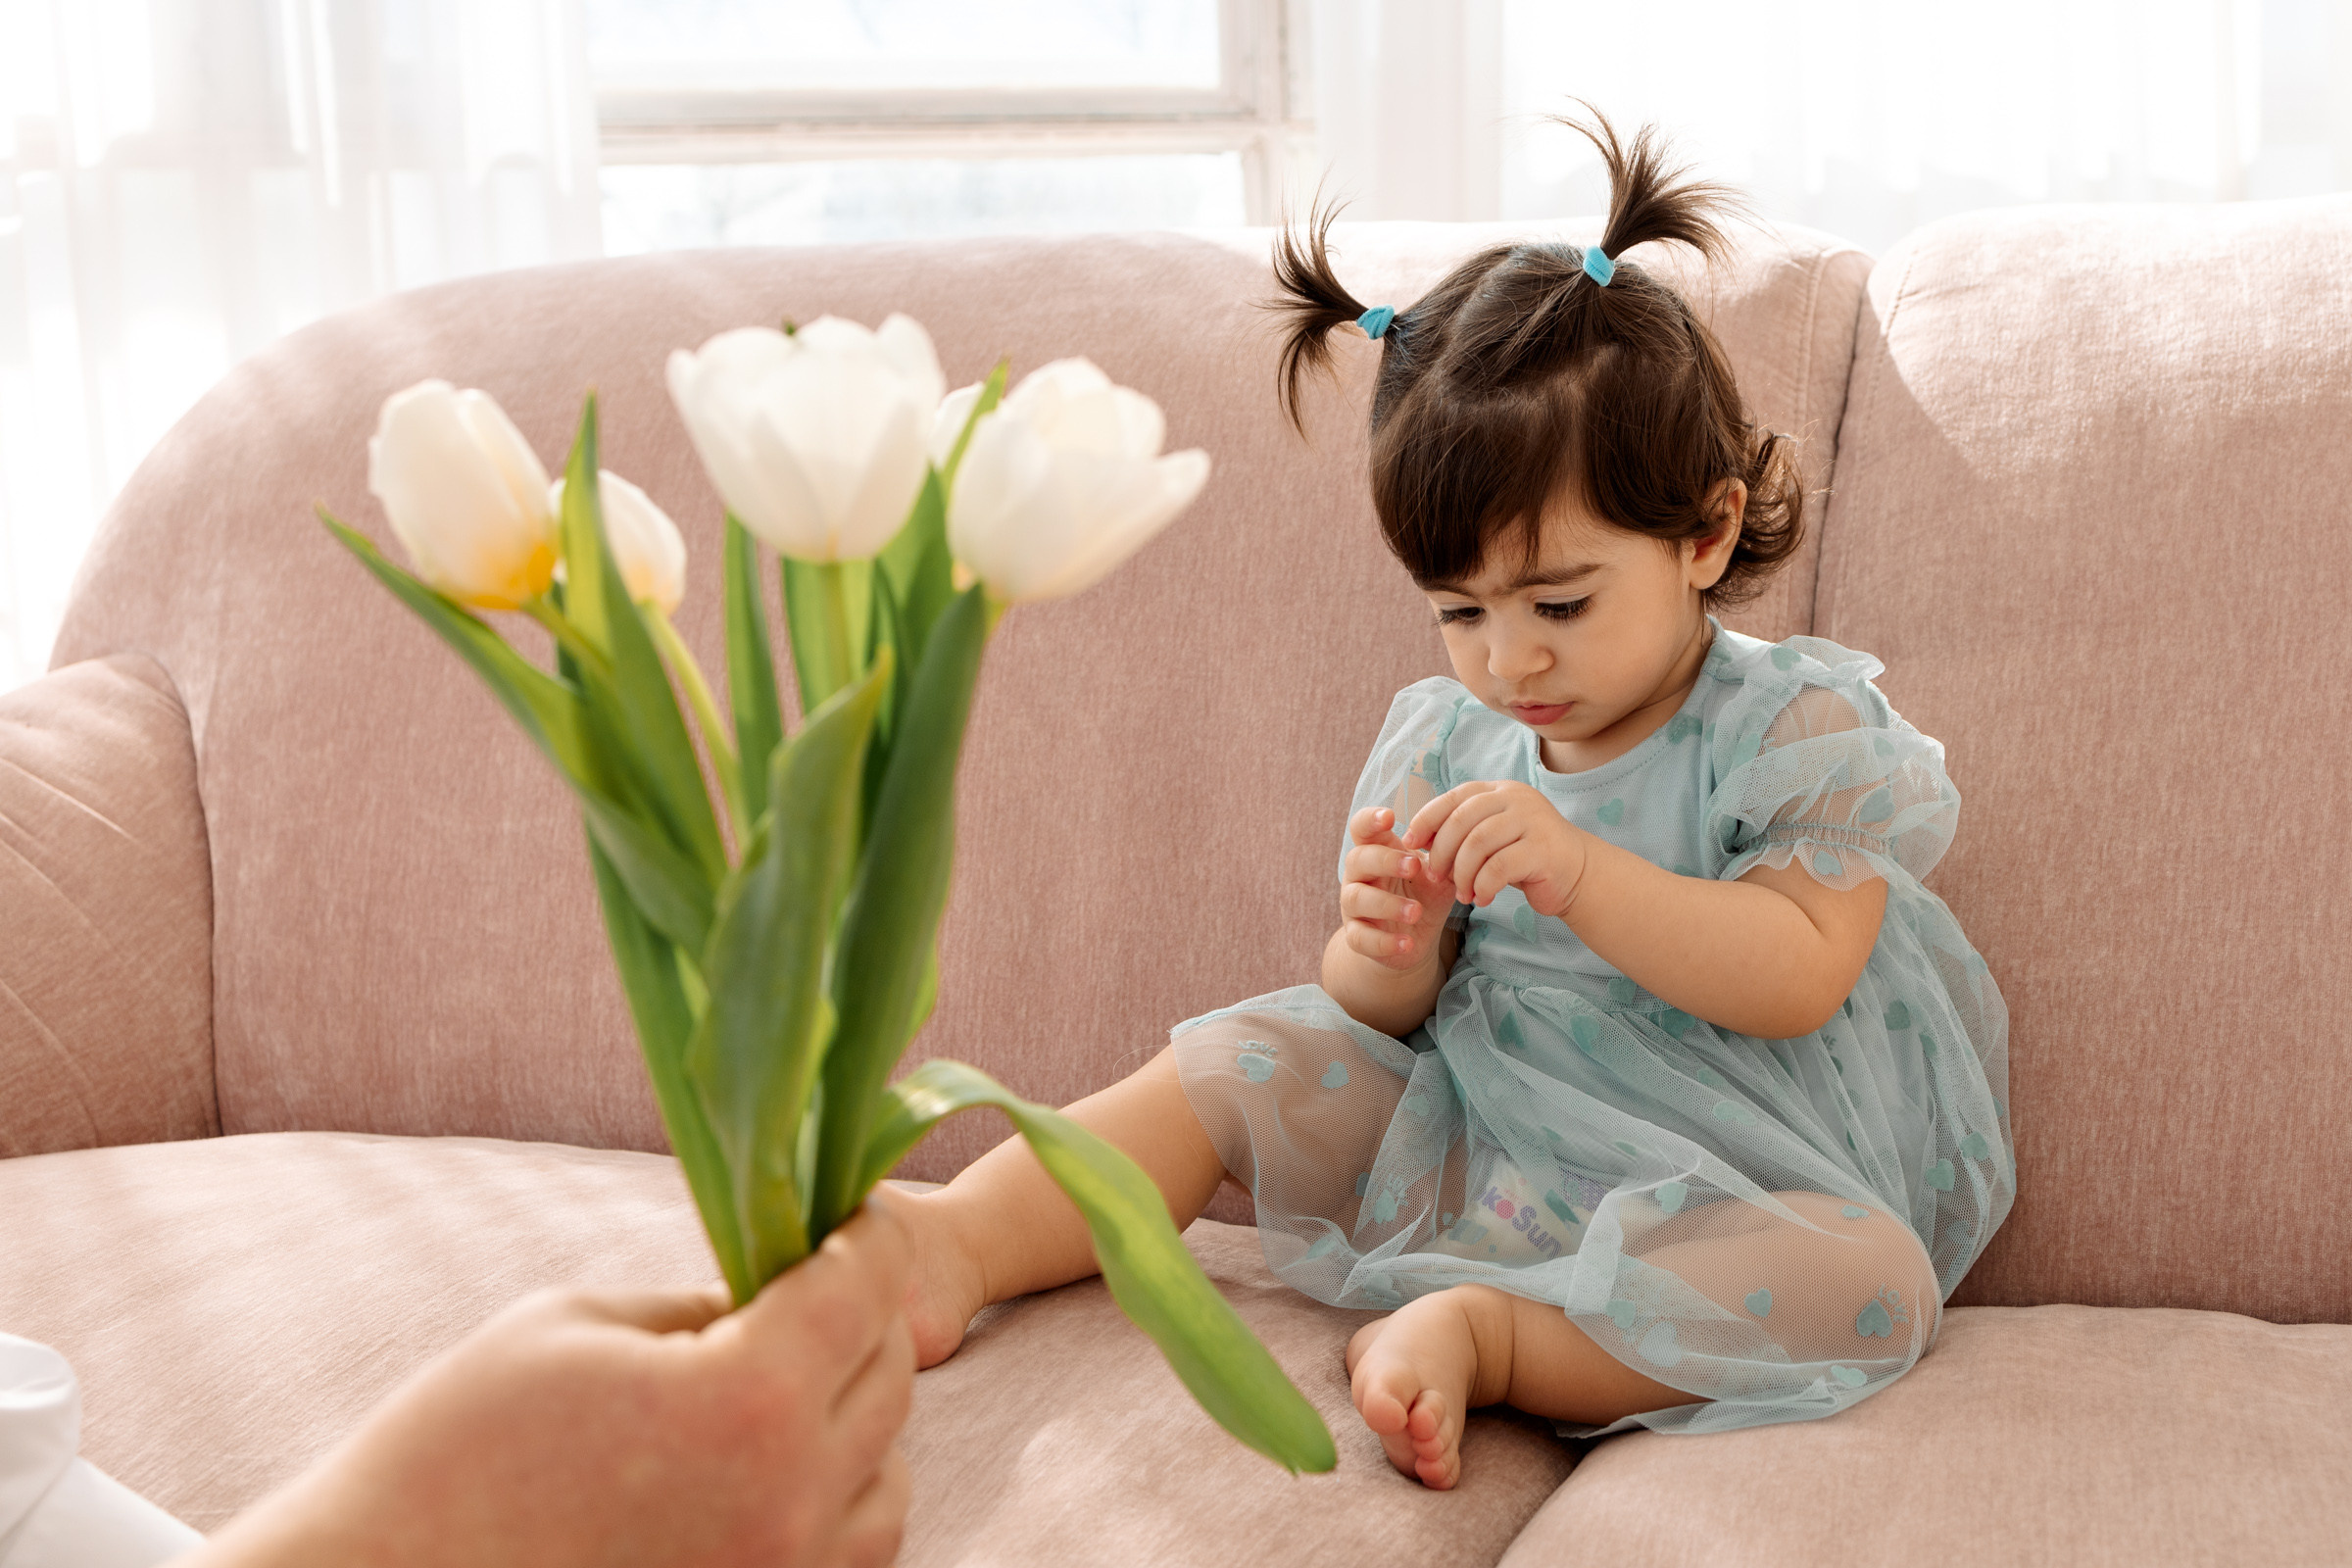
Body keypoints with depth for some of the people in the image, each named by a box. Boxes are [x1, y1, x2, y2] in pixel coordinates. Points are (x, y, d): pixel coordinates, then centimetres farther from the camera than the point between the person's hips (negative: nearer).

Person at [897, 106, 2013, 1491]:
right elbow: (1385, 1015, 7)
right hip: (1468, 1136, 4)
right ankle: (963, 1238, -14)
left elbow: (1798, 978, -21)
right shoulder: (1446, 740, 5)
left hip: (1732, 1193, -4)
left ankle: (1478, 1333, -36)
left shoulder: (1796, 728, -9)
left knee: (1869, 1281, -33)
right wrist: (1392, 950, -19)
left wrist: (1576, 871, -32)